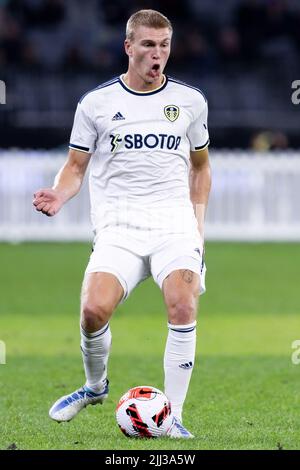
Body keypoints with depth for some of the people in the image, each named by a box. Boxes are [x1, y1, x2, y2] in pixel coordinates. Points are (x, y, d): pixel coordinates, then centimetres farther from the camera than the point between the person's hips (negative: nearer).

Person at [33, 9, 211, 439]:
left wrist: (198, 221, 13)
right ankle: (95, 386, 11)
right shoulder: (96, 103, 5)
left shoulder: (190, 101, 11)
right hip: (118, 226, -1)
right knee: (94, 310, -22)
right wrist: (59, 196, -10)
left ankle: (172, 417, -12)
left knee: (183, 307, -22)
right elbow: (76, 165, 11)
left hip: (175, 222, 1)